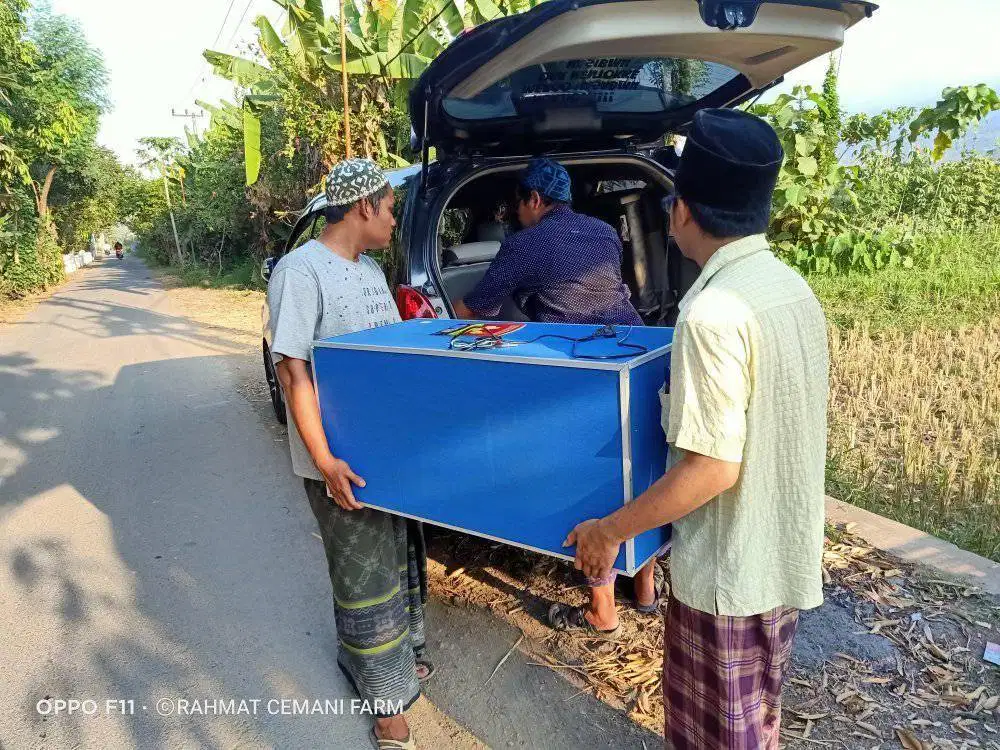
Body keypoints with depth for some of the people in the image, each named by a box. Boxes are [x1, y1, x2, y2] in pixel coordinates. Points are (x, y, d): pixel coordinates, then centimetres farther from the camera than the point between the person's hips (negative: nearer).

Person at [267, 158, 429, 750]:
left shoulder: (370, 269, 9)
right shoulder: (300, 271, -18)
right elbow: (292, 370, -21)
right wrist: (325, 461, -24)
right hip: (345, 462, -9)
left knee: (402, 560, 23)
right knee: (367, 580, 6)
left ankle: (400, 656, 46)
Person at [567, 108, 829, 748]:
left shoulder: (714, 311, -26)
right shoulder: (793, 288, 2)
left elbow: (712, 468, -26)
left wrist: (610, 531, -15)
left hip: (729, 574, -8)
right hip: (786, 557, 8)